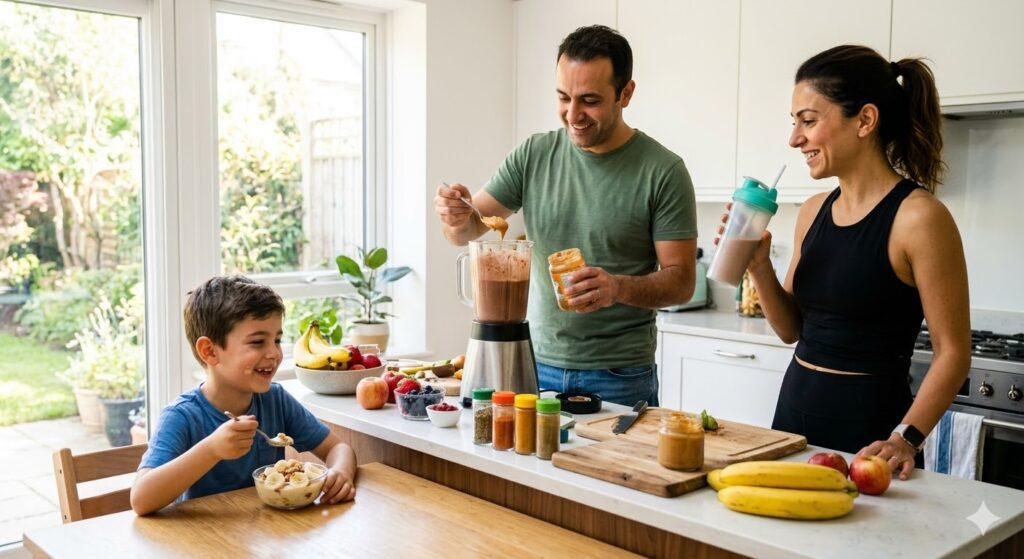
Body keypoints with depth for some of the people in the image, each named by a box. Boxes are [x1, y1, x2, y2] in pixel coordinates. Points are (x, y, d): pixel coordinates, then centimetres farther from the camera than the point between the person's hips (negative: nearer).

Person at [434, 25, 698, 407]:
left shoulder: (663, 171, -10)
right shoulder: (533, 155, 0)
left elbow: (681, 281, -9)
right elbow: (468, 231, 2)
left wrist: (619, 287, -27)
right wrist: (457, 217, -21)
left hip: (620, 378, -3)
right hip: (537, 364, 3)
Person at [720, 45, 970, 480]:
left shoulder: (918, 217, -14)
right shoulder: (814, 211, 5)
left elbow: (952, 353, -13)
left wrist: (905, 438, -24)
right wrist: (758, 268, -4)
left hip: (868, 422, -6)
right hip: (795, 406, 7)